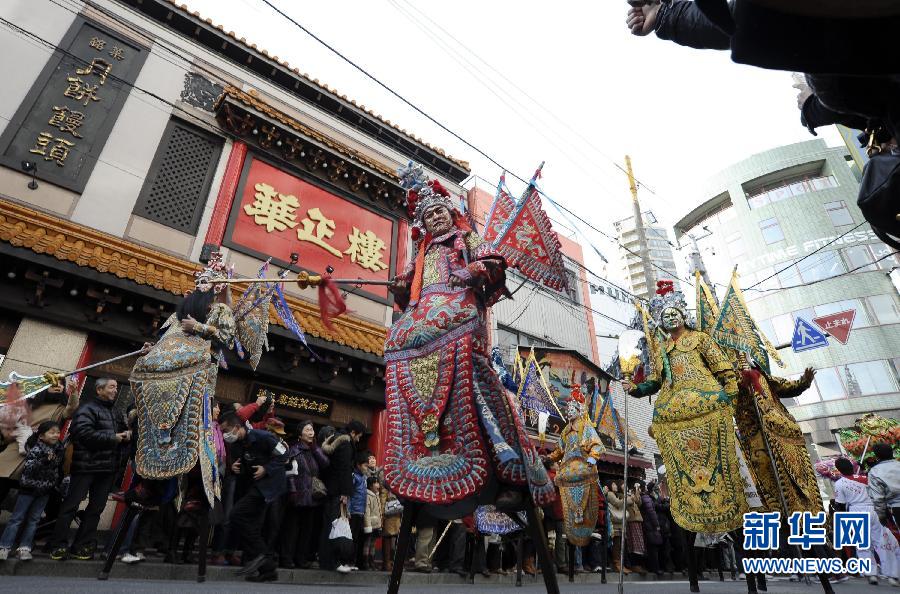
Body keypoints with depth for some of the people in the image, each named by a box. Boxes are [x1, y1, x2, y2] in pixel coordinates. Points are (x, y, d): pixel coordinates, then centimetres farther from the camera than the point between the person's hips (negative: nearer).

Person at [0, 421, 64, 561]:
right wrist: (44, 460, -38)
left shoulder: (59, 449, -1)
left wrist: (58, 484, 13)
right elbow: (28, 468, -27)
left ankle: (24, 548, 14)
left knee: (34, 519, 8)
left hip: (45, 490, 4)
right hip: (29, 488, -4)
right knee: (17, 518, 2)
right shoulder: (35, 450, -17)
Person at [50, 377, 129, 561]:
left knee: (96, 507, 9)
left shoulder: (116, 413, 19)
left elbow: (122, 434, 26)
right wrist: (112, 438, -16)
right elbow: (84, 433, -21)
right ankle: (58, 546, 11)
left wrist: (126, 436, 3)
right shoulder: (88, 409, -6)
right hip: (87, 465, -7)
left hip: (108, 468, 7)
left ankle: (81, 546, 18)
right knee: (71, 504, 0)